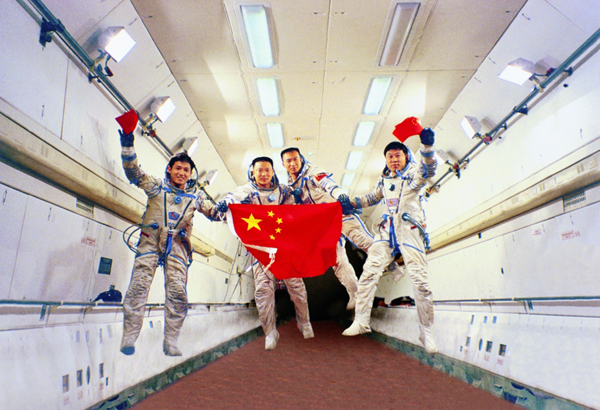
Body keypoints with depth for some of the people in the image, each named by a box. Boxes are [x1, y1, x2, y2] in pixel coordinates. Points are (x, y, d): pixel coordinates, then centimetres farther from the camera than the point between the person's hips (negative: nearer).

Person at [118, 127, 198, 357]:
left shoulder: (194, 197, 16)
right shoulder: (157, 186, 11)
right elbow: (134, 173, 1)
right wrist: (127, 147, -11)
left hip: (177, 244, 2)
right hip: (151, 240, -1)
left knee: (178, 292, -8)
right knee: (139, 285, -11)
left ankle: (170, 342, 1)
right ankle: (129, 337, -2)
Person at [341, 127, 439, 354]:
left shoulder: (414, 173, 0)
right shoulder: (384, 179, 14)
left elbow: (429, 169, -23)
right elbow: (373, 197, 29)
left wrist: (427, 145, -41)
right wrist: (351, 204, 19)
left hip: (410, 229, -4)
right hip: (387, 229, 5)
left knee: (419, 280, -7)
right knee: (368, 272, -5)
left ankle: (426, 331, 8)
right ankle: (361, 321, 6)